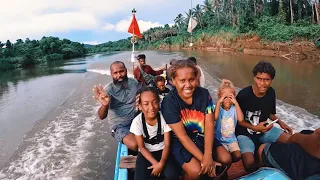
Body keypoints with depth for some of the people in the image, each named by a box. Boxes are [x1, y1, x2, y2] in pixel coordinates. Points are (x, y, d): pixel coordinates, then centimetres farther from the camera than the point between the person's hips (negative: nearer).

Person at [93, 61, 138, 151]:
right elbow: (101, 116, -23)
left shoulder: (133, 82, -2)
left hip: (135, 120, 5)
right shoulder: (109, 90, -17)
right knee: (135, 145, -29)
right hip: (119, 125, -5)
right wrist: (104, 105, -45)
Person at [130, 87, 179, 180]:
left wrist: (161, 163, -26)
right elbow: (141, 147, -10)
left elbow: (167, 144, -12)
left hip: (162, 151, 0)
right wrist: (155, 163, -19)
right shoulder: (137, 121, -19)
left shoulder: (164, 118, -19)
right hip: (146, 153, 0)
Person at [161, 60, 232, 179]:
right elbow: (182, 136, -21)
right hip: (180, 141, -4)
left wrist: (208, 155, -25)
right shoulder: (169, 102, -22)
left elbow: (209, 125, -13)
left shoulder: (204, 94, -10)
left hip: (202, 136, 4)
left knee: (226, 159, -9)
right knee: (196, 170, -24)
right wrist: (203, 159, -25)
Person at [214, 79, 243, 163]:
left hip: (232, 139, 2)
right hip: (219, 139, -2)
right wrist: (219, 102, -35)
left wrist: (236, 103, -29)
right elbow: (215, 117, -35)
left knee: (238, 156, -11)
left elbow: (241, 119, -26)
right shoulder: (219, 108, -12)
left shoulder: (234, 109, -7)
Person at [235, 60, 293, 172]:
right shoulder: (244, 95, -24)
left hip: (264, 129, 6)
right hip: (244, 132, -6)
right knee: (250, 164, -29)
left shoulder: (271, 93, -5)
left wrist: (280, 123, -1)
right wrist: (254, 128, -23)